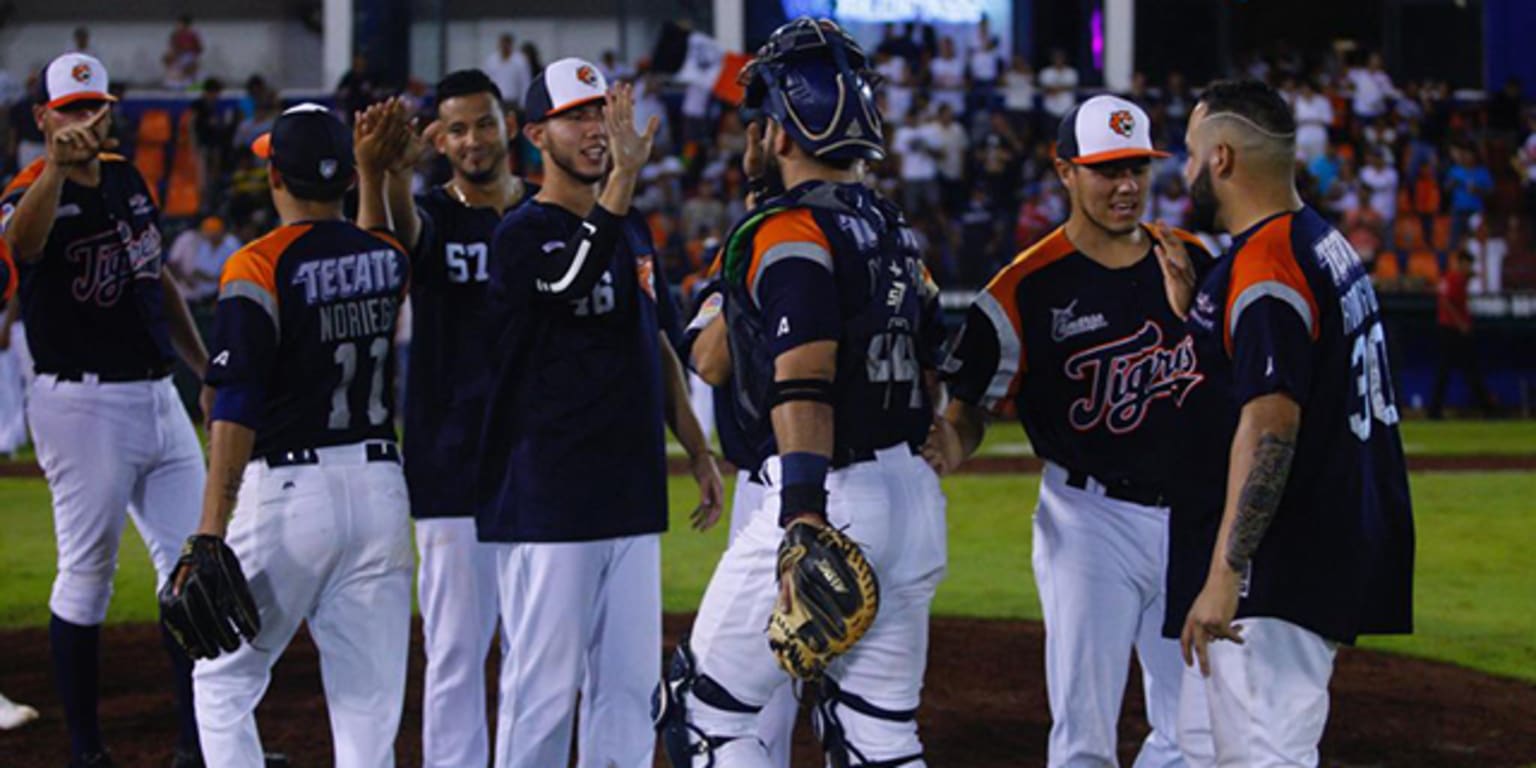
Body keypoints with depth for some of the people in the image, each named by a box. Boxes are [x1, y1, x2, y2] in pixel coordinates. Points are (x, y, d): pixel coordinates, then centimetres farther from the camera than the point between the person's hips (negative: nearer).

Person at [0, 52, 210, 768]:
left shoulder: (127, 178, 10)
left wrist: (207, 368, 20)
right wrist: (57, 165, -57)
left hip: (158, 399, 7)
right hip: (83, 406, -7)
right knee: (87, 574, -1)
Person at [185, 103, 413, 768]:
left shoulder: (258, 267, -11)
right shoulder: (390, 257, 6)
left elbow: (236, 413, -19)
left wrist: (210, 534, -21)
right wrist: (383, 171, 30)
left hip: (288, 491, -5)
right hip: (381, 488, 5)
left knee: (223, 686, 11)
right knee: (369, 707, 5)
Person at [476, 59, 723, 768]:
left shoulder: (632, 230, 16)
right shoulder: (522, 235, -8)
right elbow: (575, 285, -29)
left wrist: (697, 450, 17)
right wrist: (623, 176, -35)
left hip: (631, 496, 7)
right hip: (547, 503, -7)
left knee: (629, 683, 9)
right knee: (544, 685, -4)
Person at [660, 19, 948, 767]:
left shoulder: (791, 234, -12)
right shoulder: (893, 230, 16)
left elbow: (806, 388, -24)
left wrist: (806, 525, -31)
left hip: (833, 503, -8)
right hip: (914, 500, 9)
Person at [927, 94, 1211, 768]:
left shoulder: (1192, 262, 6)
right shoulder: (1027, 288, -8)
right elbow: (967, 406, -5)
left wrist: (1189, 311, -13)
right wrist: (949, 446, -29)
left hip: (1192, 520, 5)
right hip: (1090, 522, -5)